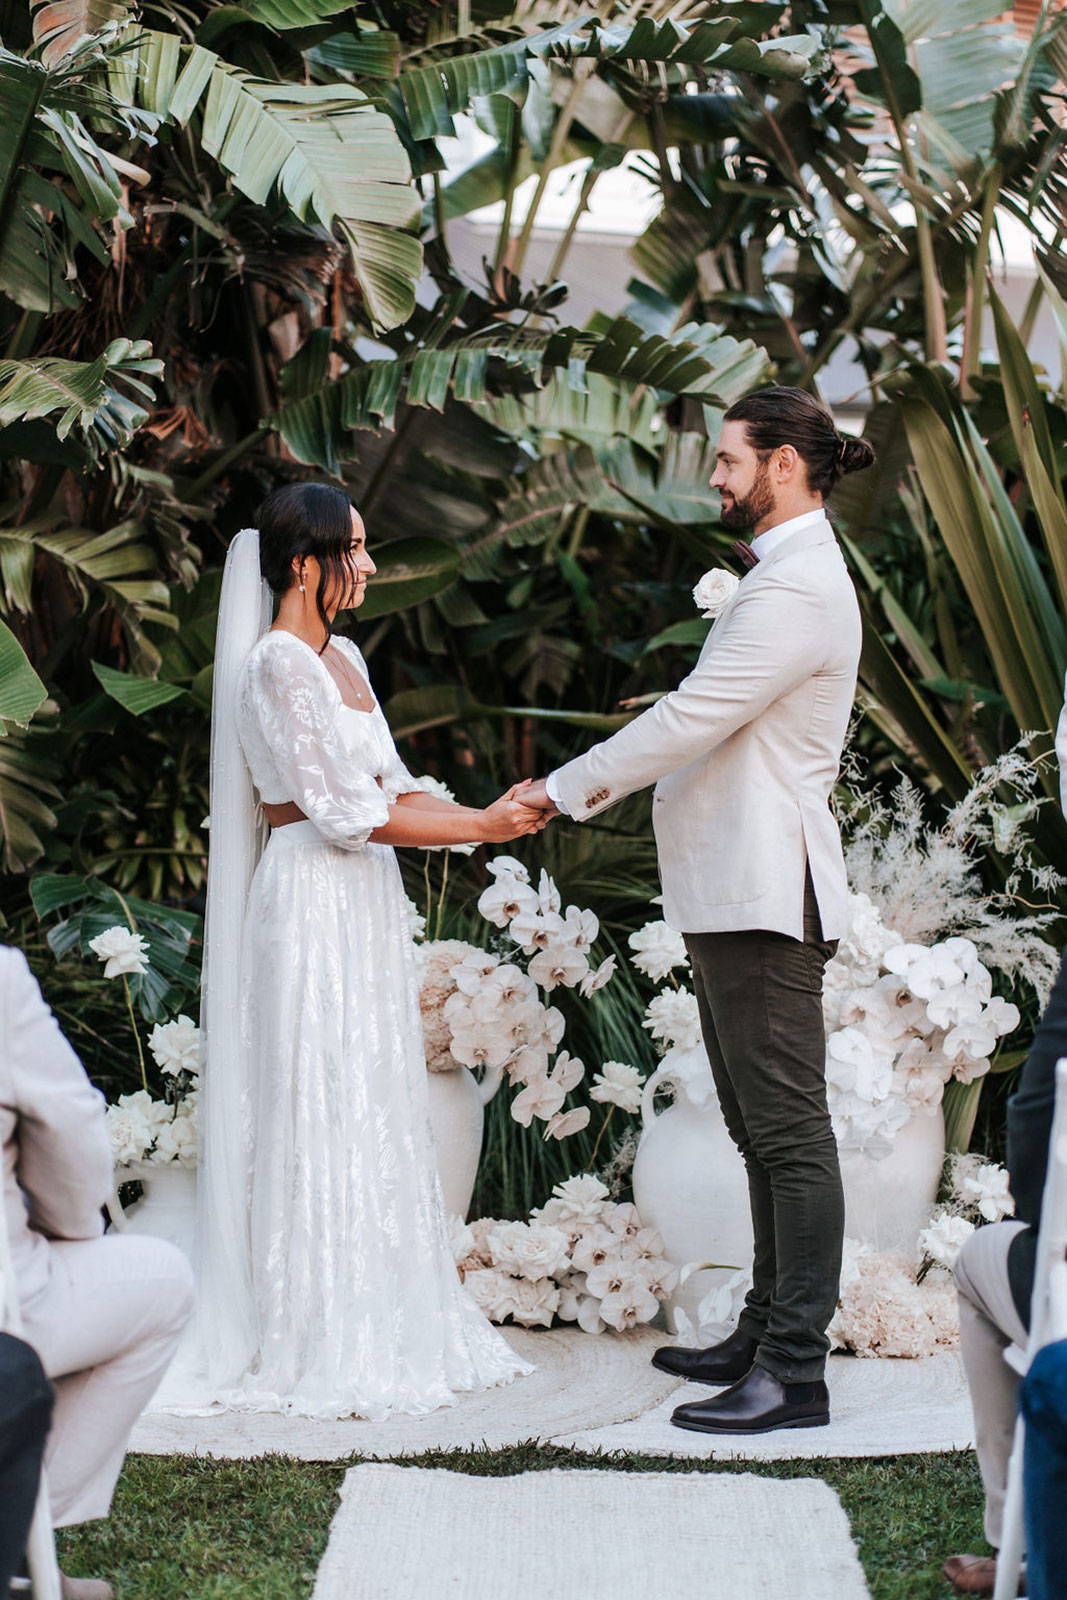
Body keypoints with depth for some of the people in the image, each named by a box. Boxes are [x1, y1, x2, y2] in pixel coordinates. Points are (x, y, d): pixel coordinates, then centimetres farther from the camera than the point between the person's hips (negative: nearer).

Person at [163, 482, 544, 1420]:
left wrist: (493, 814, 0)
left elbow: (393, 789, 14)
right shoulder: (278, 664, -13)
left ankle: (383, 1331, 19)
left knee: (380, 1117, 11)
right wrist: (483, 828, -14)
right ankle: (325, 1352, 4)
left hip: (366, 904, 9)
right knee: (324, 1119, -4)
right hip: (314, 908, -9)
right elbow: (341, 811, -17)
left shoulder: (343, 658, 14)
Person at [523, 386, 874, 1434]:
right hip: (734, 890, 11)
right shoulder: (782, 576, 19)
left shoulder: (798, 586, -16)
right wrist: (610, 781, 12)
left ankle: (795, 1374, -4)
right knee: (761, 1130, 16)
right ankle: (768, 1334, 26)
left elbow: (693, 719, -18)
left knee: (788, 1132, -7)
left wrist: (567, 788, -10)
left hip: (767, 894, -11)